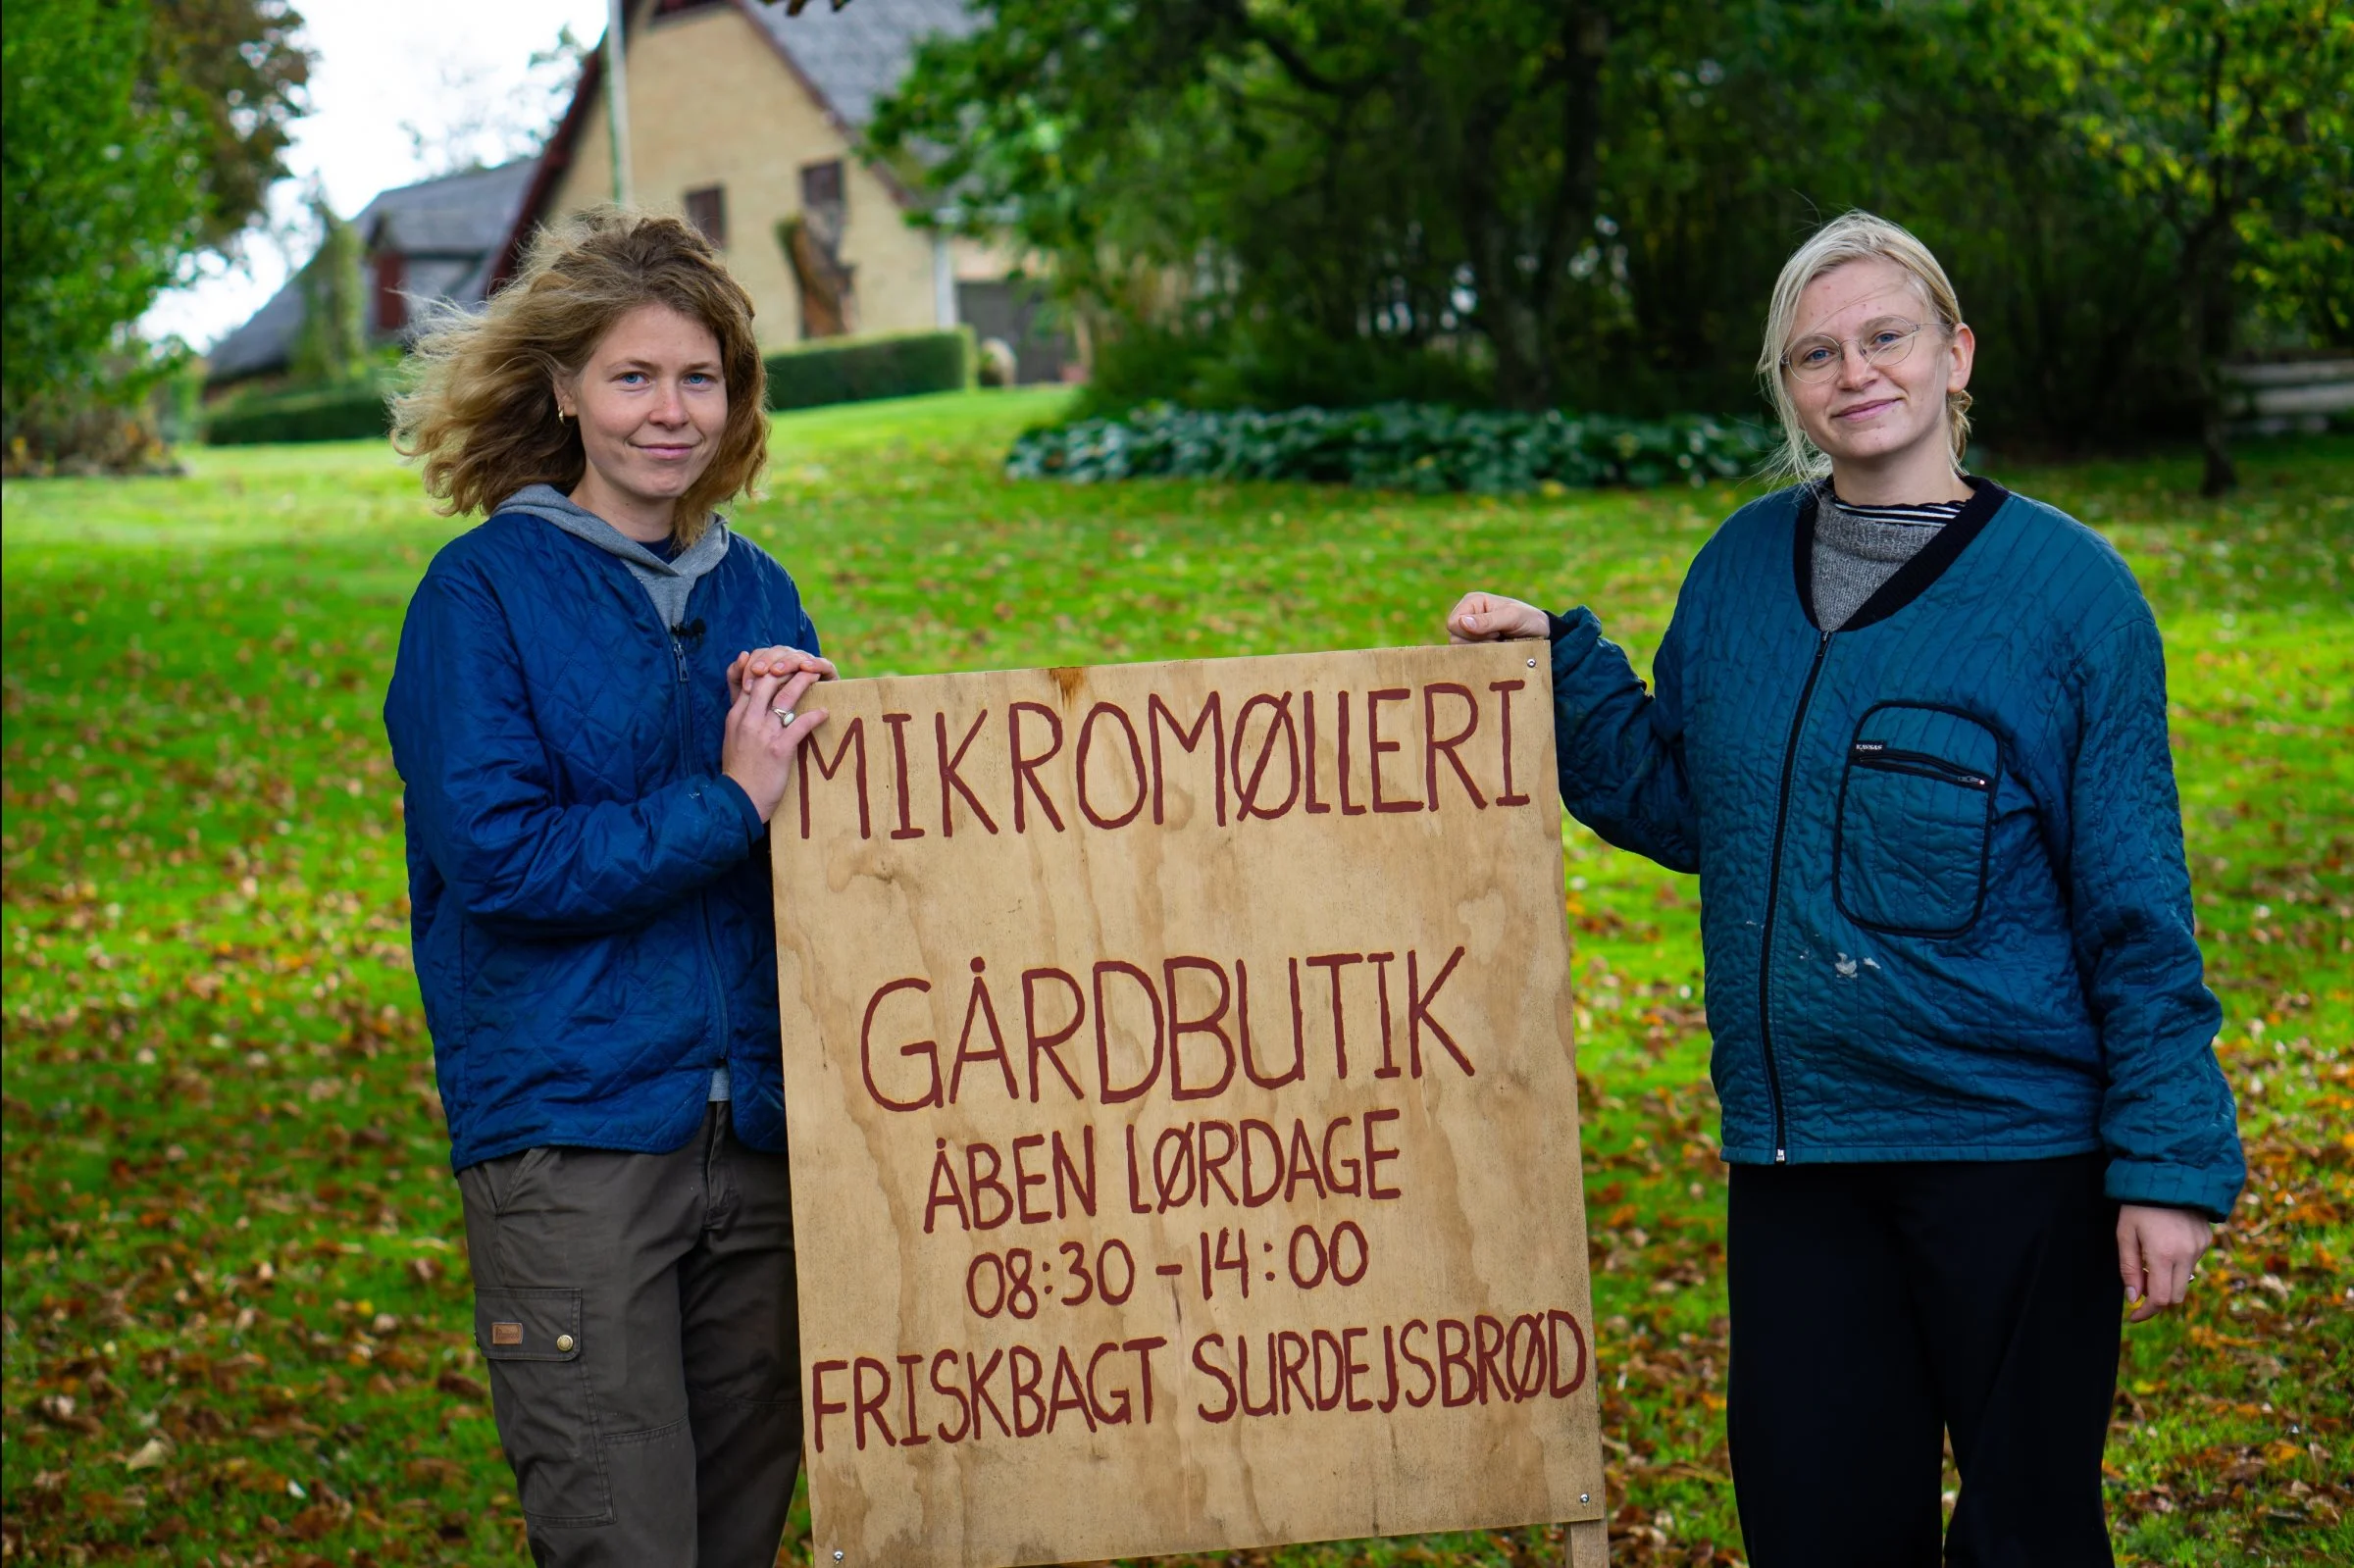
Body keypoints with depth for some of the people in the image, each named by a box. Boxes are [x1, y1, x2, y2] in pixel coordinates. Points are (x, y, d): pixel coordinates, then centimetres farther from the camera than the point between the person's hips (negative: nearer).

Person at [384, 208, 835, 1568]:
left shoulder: (756, 592, 13)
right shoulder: (486, 592, -3)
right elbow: (494, 857, -12)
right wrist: (725, 802, -13)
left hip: (760, 1131, 5)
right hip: (571, 1133, -5)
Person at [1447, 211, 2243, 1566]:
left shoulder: (2066, 588, -7)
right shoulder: (1742, 567, 7)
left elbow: (2136, 906, -7)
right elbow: (1677, 804, 15)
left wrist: (2169, 1161, -10)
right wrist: (1559, 666, 3)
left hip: (2013, 1146, -4)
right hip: (1793, 1148, 4)